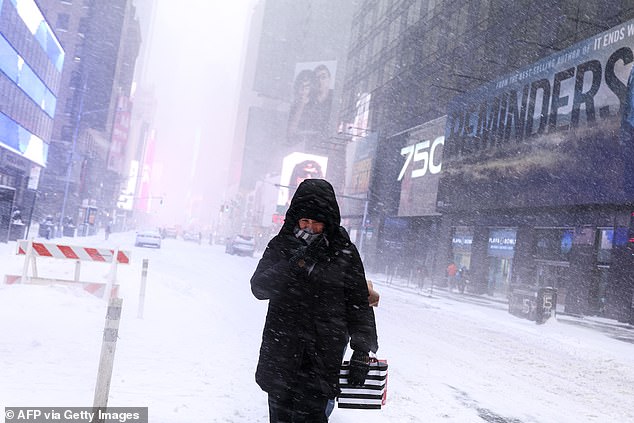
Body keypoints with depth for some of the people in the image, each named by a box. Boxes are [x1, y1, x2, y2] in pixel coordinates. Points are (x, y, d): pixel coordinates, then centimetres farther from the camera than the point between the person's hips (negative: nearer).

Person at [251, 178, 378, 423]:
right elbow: (259, 288, -8)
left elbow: (359, 304, 4)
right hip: (280, 353, 2)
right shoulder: (281, 246, 2)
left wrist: (362, 351, 0)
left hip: (322, 358, -2)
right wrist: (295, 264, -21)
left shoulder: (344, 253, -1)